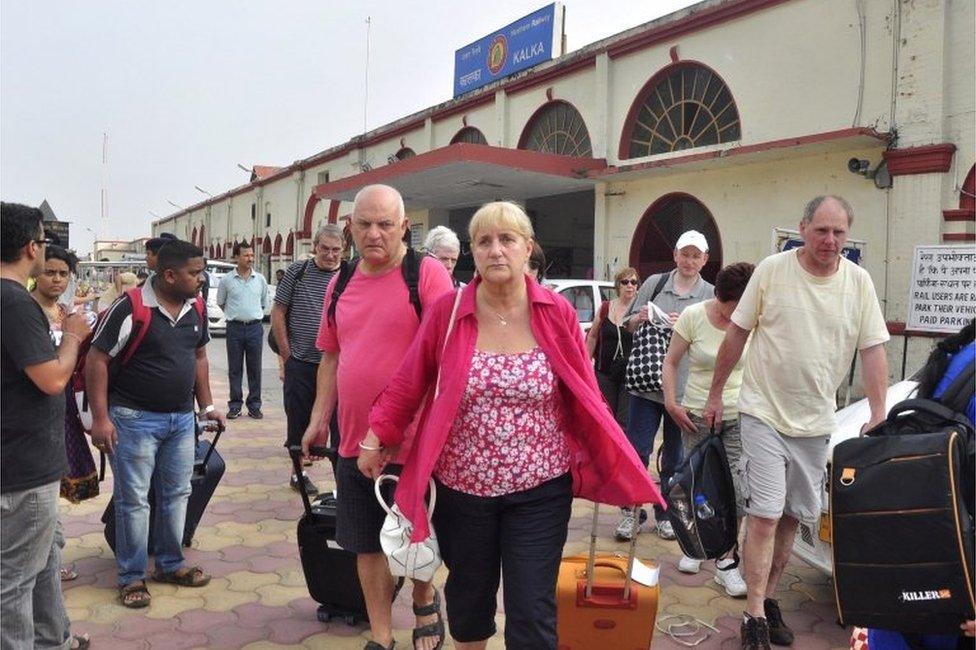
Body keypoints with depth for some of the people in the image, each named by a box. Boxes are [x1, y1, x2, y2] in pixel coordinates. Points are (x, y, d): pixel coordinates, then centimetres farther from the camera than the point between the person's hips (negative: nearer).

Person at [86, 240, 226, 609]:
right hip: (135, 418, -6)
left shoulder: (195, 310, 4)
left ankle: (170, 564, 30)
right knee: (134, 499, 3)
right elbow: (96, 361, -13)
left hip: (182, 419, 6)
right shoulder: (130, 309, -16)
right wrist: (101, 418, -16)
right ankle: (131, 577, 18)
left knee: (177, 494, 14)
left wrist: (207, 406, 14)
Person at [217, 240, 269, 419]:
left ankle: (254, 405, 12)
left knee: (255, 369, 5)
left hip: (255, 327, 1)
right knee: (234, 369, 5)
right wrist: (234, 315, 13)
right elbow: (220, 302, 14)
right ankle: (235, 405, 13)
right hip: (235, 328, -1)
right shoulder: (227, 280, 0)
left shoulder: (260, 279, 4)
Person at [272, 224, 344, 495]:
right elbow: (278, 313, 4)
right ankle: (299, 472, 28)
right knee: (298, 422, 12)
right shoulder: (297, 271, 1)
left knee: (340, 422, 1)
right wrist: (287, 354, 1)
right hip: (300, 365, 1)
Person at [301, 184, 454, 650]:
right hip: (354, 440, 6)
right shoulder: (341, 284, 9)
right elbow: (331, 357, 16)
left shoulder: (427, 274, -10)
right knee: (368, 544, 14)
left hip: (412, 438, -5)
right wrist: (319, 418, 13)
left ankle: (424, 602, 42)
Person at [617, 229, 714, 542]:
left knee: (674, 456, 12)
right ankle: (632, 512, 16)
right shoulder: (654, 283, 5)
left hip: (685, 386, 0)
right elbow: (630, 325, 11)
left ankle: (665, 514, 27)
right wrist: (640, 318, -11)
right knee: (637, 450, 0)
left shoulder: (710, 294, 2)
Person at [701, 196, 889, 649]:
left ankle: (768, 597, 29)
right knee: (764, 515, -8)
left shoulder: (859, 282, 1)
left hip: (815, 422, 4)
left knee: (793, 517, 13)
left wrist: (878, 418, -6)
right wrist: (714, 394, 2)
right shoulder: (772, 270, -7)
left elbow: (873, 351, 2)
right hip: (763, 413, -4)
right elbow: (737, 333, -1)